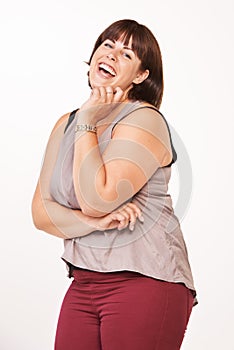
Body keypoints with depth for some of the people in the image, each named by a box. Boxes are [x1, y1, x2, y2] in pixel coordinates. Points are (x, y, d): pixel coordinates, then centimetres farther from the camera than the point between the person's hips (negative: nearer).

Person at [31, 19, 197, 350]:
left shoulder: (144, 120, -9)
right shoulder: (66, 124, 10)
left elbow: (96, 199, -21)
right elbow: (41, 212, 3)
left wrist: (87, 123, -12)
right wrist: (96, 222, -14)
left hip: (145, 282, -6)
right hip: (84, 283, 6)